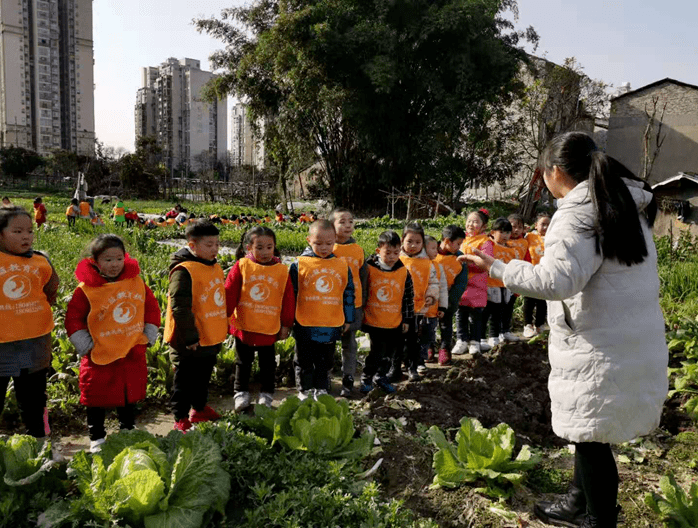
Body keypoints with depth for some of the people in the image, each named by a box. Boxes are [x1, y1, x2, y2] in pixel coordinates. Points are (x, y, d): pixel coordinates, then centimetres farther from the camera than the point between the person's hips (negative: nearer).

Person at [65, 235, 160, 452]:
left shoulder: (137, 282, -2)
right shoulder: (86, 289, -11)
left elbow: (152, 308, 7)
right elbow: (73, 319, -5)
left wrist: (149, 335, 2)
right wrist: (86, 345, -9)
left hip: (133, 353, 3)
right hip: (100, 356, -3)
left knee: (130, 395, 17)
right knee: (97, 398, 8)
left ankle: (128, 430, 36)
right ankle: (97, 438, 26)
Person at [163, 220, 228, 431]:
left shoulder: (215, 267, 8)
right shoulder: (184, 271, -20)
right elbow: (179, 307, -22)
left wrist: (221, 328, 21)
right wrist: (190, 336, -20)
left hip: (212, 339, 9)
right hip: (189, 342, -8)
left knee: (203, 377, 24)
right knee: (185, 381, 6)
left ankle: (200, 409, 42)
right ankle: (181, 419, 20)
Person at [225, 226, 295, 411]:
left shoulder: (282, 270, -5)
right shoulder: (241, 266, -8)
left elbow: (288, 299, 0)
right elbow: (229, 293, -6)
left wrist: (286, 325, 2)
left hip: (269, 328, 1)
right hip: (243, 326, 0)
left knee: (268, 363, 15)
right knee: (243, 363, 17)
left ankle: (266, 395, 32)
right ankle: (241, 393, 33)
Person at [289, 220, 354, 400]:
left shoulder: (342, 266, 2)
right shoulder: (299, 264, -6)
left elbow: (348, 294, 9)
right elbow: (291, 292, -2)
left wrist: (348, 319, 10)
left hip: (331, 326, 2)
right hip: (305, 326, -2)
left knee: (325, 361, 16)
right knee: (304, 361, 12)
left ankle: (321, 390, 33)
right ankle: (304, 391, 28)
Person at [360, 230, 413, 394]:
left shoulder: (403, 272, -2)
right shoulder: (369, 268, -9)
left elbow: (409, 297, 6)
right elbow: (361, 292, 0)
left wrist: (407, 319, 6)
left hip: (395, 323, 3)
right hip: (373, 321, -3)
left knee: (390, 351, 14)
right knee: (377, 351, -5)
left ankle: (380, 376, 36)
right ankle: (366, 378, 18)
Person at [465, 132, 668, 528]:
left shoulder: (579, 214, -18)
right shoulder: (630, 204, 11)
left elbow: (556, 280, -29)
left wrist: (497, 268, -21)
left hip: (601, 350, -10)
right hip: (634, 341, 10)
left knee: (592, 436, 4)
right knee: (587, 431, 21)